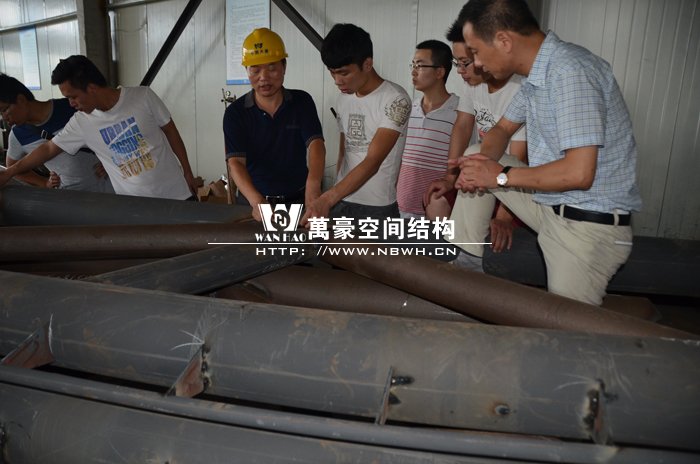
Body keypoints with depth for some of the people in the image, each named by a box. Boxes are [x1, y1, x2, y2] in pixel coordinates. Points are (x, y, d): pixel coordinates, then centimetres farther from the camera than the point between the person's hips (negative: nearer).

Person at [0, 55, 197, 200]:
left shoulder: (143, 97, -10)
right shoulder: (81, 123, -2)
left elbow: (171, 132, -1)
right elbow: (49, 149, 10)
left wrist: (187, 173, 2)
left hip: (175, 193, -2)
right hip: (133, 205, 2)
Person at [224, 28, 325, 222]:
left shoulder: (302, 102, -4)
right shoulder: (235, 112, -7)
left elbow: (316, 144, -17)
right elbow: (235, 162, -17)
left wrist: (313, 186, -38)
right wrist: (256, 201, -36)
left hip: (297, 198, 1)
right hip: (253, 201, -1)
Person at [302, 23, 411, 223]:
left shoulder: (396, 99, -13)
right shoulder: (343, 98, 8)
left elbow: (372, 162, -21)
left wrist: (327, 199, -29)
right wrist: (333, 198, 10)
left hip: (377, 208, -5)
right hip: (340, 202, 6)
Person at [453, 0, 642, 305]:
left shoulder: (571, 70, -23)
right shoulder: (536, 75, 4)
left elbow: (578, 173, -29)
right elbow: (503, 128, 19)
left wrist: (501, 176, -17)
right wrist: (484, 158, -4)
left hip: (589, 226, -8)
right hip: (549, 207, 9)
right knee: (478, 161, 9)